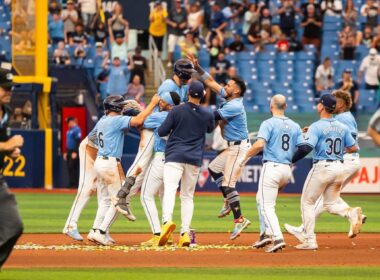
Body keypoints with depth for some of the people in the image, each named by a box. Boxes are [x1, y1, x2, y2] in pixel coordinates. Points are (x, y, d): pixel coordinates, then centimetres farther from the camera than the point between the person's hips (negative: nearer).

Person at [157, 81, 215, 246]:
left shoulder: (177, 111, -4)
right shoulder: (207, 115, 5)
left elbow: (161, 132, -2)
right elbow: (210, 129, 28)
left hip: (174, 156, -3)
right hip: (195, 159, 3)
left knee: (170, 190, -16)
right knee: (187, 196, 11)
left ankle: (167, 221, -41)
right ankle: (185, 232, 2)